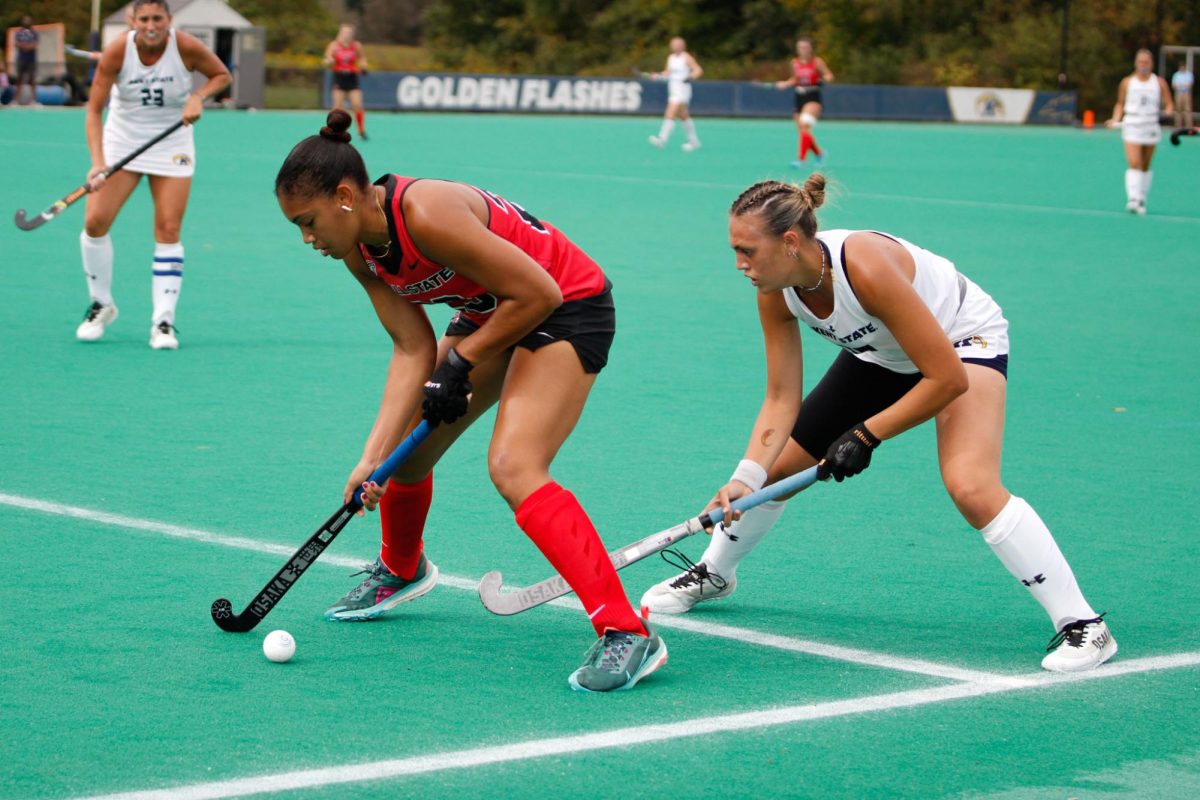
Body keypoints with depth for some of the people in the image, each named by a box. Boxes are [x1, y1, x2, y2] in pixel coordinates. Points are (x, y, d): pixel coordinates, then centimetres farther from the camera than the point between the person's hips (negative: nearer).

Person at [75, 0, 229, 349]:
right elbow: (94, 110, -18)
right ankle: (101, 304, 12)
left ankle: (163, 321, -3)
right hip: (122, 141, 0)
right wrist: (98, 162, -30)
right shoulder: (117, 52, -18)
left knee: (168, 231, -8)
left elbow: (222, 75, 1)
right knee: (95, 220, -9)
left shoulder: (187, 47, -18)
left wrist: (198, 96, -20)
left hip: (172, 147, 0)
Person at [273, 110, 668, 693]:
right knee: (408, 447, 12)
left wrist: (461, 362, -18)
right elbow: (412, 349, -5)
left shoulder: (426, 215, -32)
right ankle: (402, 570, 46)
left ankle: (627, 634, -29)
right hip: (488, 314, 9)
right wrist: (373, 457, -13)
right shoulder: (358, 250, -6)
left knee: (512, 467, -25)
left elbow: (539, 293, -27)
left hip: (569, 309, -9)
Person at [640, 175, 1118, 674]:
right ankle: (714, 573, 38)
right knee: (774, 467, 8)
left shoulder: (866, 267, -39)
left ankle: (1081, 624, -21)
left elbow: (947, 378, -33)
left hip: (965, 339, -7)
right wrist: (746, 477, -24)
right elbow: (781, 399, -10)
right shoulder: (775, 294, -18)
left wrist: (866, 436, -27)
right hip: (880, 355, 7)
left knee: (970, 487, -30)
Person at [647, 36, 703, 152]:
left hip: (682, 90, -8)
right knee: (683, 116, 15)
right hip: (673, 89, 8)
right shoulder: (670, 58, 13)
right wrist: (658, 75, 1)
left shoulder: (687, 58, -7)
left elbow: (698, 70, -10)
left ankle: (662, 139, -24)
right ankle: (693, 140, 25)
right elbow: (668, 73, 19)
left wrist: (691, 77, -28)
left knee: (670, 115, -18)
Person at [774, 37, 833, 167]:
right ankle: (818, 153, 34)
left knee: (804, 125, -25)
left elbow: (829, 76, 0)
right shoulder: (795, 63, 8)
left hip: (813, 99, -5)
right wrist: (786, 84, 3)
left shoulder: (817, 61, -4)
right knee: (802, 131, 7)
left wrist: (825, 78, -22)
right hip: (799, 98, 5)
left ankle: (801, 159, -28)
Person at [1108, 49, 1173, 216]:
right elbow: (1120, 104, 15)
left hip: (1151, 128, 1)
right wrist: (1116, 120, 0)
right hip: (1131, 126, -1)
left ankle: (1142, 200, 18)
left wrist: (1168, 112, -16)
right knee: (1134, 163, -15)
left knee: (1145, 166, 7)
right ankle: (1132, 199, -23)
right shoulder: (1127, 82, 6)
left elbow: (1169, 105, 6)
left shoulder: (1159, 83, 5)